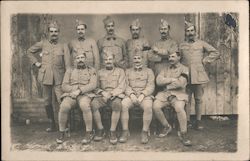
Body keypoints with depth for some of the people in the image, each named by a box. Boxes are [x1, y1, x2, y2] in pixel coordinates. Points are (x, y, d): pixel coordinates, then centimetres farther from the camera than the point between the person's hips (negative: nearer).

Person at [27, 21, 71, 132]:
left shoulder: (63, 46, 3)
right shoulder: (43, 44, 6)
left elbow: (67, 64, -1)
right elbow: (29, 52, 19)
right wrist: (35, 62, 7)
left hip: (59, 78, -2)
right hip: (45, 77, 2)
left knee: (62, 101, -10)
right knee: (47, 102, 9)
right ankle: (52, 124, 23)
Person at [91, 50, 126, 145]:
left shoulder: (120, 71, 12)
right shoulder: (100, 72, 19)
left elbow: (121, 87, 2)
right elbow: (96, 87, 13)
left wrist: (111, 94, -13)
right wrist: (103, 92, -9)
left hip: (115, 95, -2)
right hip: (102, 96, 2)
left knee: (117, 104, -38)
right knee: (93, 103, -31)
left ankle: (113, 132, -29)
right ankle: (100, 129, -17)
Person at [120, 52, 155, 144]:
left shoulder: (149, 71, 14)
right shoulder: (128, 71, 19)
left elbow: (150, 86, 3)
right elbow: (126, 85, 8)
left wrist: (142, 95, -14)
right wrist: (131, 94, -13)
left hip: (145, 95, -1)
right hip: (131, 95, 1)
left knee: (148, 107, -35)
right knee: (123, 105, -31)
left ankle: (145, 132, -23)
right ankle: (125, 132, -23)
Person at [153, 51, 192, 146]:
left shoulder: (184, 69, 6)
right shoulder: (165, 69, 18)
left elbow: (180, 84, -11)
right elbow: (158, 81, 2)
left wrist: (166, 84, -1)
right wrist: (172, 79, -7)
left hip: (178, 95, -4)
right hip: (165, 94, 4)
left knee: (179, 108, -34)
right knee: (155, 106, -24)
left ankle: (183, 134, -19)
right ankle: (166, 127, 0)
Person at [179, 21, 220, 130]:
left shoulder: (201, 44, 8)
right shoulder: (181, 46, 11)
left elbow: (215, 53, 6)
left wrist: (204, 61, 1)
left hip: (199, 75, -1)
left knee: (198, 99, 3)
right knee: (187, 100, 2)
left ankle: (198, 121, 10)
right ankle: (187, 121, 9)